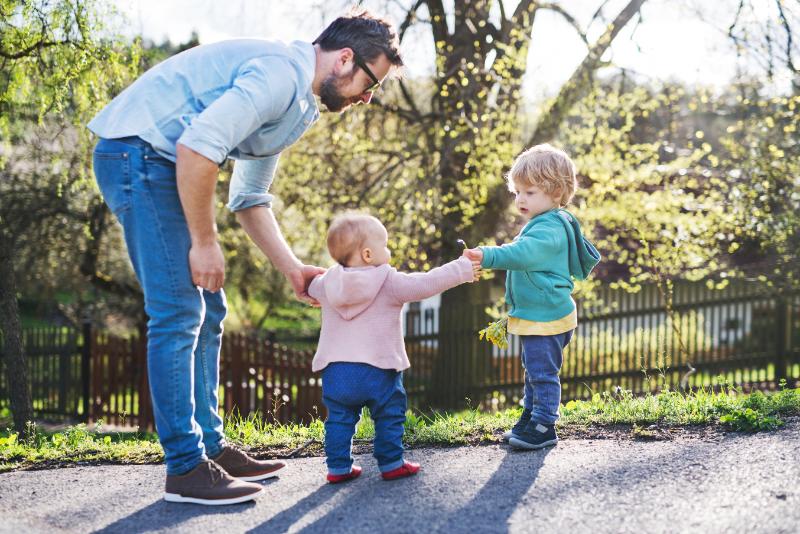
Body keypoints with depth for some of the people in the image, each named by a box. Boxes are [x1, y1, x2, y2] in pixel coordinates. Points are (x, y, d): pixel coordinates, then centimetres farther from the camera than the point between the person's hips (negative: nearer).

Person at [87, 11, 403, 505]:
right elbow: (197, 145, -27)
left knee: (208, 314, 11)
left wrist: (294, 269, 14)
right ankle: (186, 469, -6)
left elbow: (251, 200, 22)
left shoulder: (297, 103, 17)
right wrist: (205, 241, -18)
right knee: (179, 312, -11)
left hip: (163, 164, 11)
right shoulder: (279, 73, -17)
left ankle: (211, 448, 18)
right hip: (138, 152, -11)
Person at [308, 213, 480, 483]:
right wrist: (462, 270, 0)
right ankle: (391, 464, 12)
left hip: (335, 369, 4)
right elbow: (426, 283, -8)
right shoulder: (390, 282, -8)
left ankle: (338, 467, 12)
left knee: (339, 418, 12)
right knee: (389, 417, 9)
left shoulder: (327, 283, 7)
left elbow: (310, 286, 28)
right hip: (377, 369, -4)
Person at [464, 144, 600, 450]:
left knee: (543, 372, -5)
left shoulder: (549, 229, -21)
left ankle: (544, 427, 3)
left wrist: (488, 256, -49)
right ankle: (530, 419, 31)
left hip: (546, 317, -11)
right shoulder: (543, 224, 14)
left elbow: (522, 253, -38)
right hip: (534, 316, 11)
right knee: (534, 371, 20)